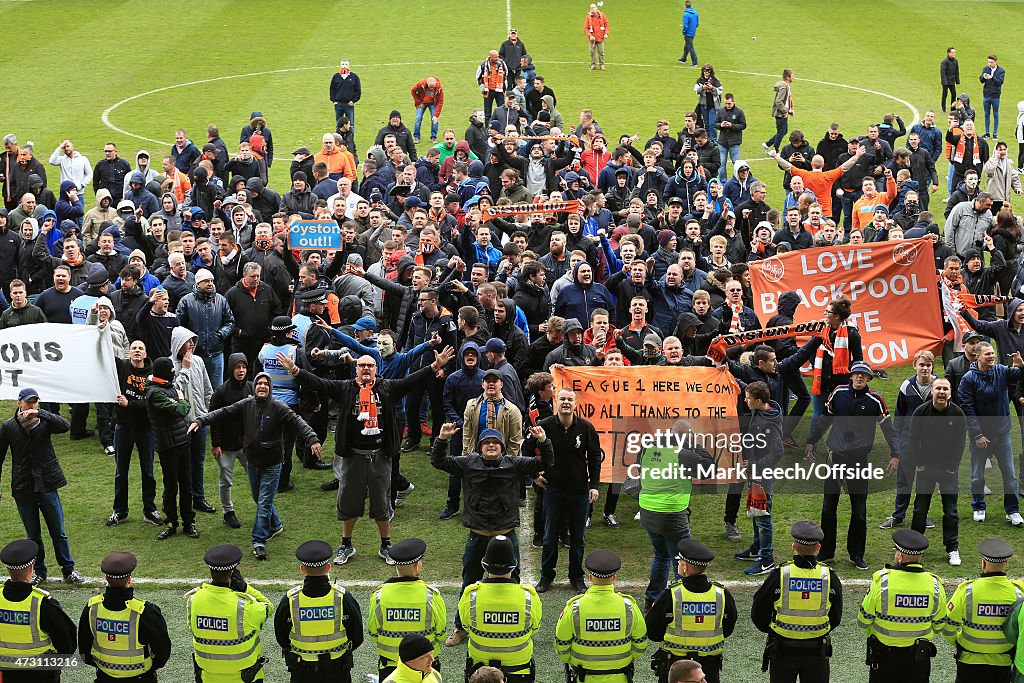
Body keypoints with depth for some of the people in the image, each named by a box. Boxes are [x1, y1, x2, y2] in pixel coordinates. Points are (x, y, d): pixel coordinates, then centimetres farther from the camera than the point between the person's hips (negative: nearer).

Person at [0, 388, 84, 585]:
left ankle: (69, 570, 18)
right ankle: (39, 572, 24)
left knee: (58, 532, 7)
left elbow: (66, 425, -21)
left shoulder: (44, 422, -2)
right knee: (33, 535, 10)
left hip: (47, 485, 0)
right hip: (23, 488, 0)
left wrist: (39, 413, -26)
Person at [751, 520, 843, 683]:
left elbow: (758, 613, -5)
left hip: (782, 651, -1)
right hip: (817, 651, 1)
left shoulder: (779, 575, -15)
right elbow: (836, 617, 4)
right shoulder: (830, 576, -9)